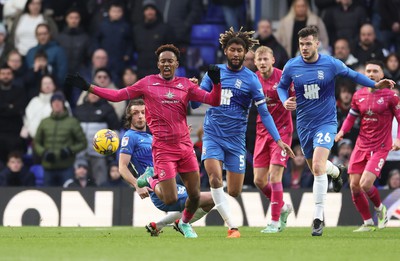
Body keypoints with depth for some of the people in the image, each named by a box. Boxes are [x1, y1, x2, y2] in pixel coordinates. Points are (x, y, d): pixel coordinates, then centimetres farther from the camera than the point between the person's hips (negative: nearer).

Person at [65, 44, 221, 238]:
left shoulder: (185, 85, 9)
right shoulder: (148, 83, 4)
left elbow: (213, 101, 6)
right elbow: (117, 95, 6)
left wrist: (216, 83, -12)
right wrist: (87, 87, 1)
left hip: (185, 147, 3)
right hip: (163, 148, -3)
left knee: (195, 196, 2)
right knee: (170, 199, -11)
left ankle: (185, 223, 35)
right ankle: (153, 182, 24)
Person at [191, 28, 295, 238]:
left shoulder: (250, 79, -2)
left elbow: (264, 113, -2)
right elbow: (195, 103, 7)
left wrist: (278, 140, -11)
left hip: (235, 139, 0)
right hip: (212, 135, 0)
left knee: (234, 192, -2)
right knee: (214, 177, -22)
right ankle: (232, 227, -17)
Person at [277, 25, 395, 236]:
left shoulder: (331, 64, -10)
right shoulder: (291, 66, -5)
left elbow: (352, 75, 9)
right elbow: (282, 86, 13)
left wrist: (376, 84, 1)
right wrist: (284, 101, -8)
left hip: (326, 122, -4)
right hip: (304, 124, 4)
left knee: (318, 166, -22)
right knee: (315, 167, 17)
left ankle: (318, 218, -18)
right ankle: (335, 172, 56)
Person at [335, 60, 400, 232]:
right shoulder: (359, 95, 6)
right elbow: (351, 116, 17)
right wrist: (342, 131, -1)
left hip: (380, 147, -5)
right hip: (361, 145, 5)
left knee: (365, 184, -18)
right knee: (354, 186, -1)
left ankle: (380, 208, 13)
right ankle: (368, 223, 15)